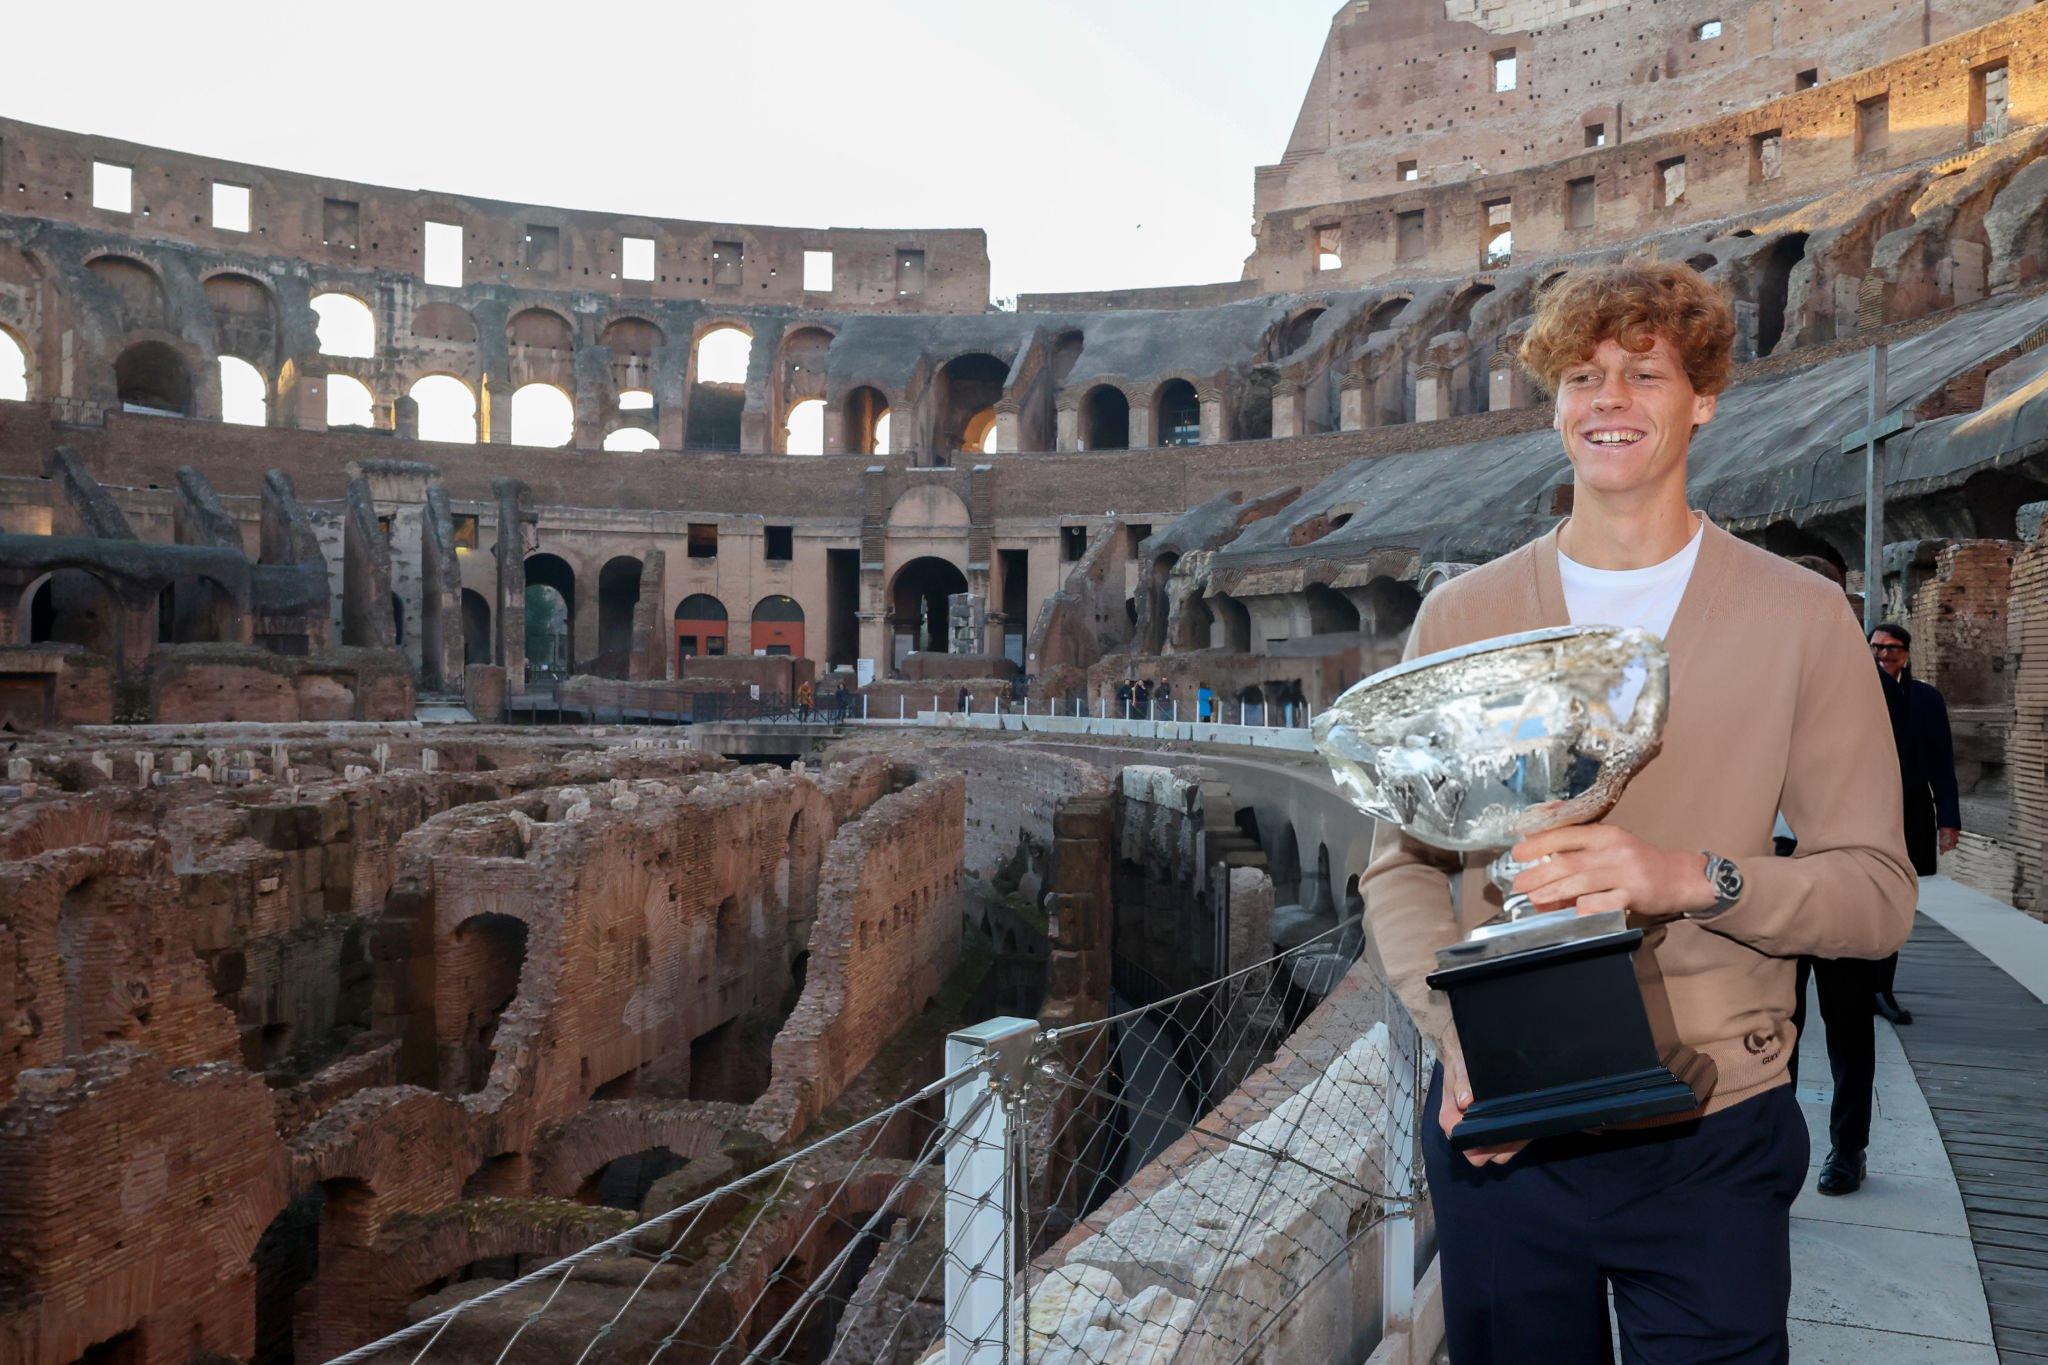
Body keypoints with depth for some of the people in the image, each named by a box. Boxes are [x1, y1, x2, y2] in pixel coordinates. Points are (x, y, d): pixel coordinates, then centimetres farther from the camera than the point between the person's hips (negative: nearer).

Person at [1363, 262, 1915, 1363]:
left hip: (1713, 1138, -1)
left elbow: (1878, 895, -3)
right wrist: (1458, 1032, -14)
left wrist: (1693, 877, -21)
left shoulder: (1802, 618, 0)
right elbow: (1402, 868, 2)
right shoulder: (1461, 615, 3)